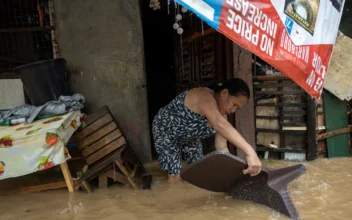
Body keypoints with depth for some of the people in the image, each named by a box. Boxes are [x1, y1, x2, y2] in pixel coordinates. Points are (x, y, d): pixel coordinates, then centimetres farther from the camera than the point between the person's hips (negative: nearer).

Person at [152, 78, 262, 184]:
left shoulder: (221, 114, -15)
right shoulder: (204, 97, -41)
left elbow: (222, 147, -13)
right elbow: (219, 124, -61)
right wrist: (250, 152, -72)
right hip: (165, 130, -8)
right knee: (175, 178, -8)